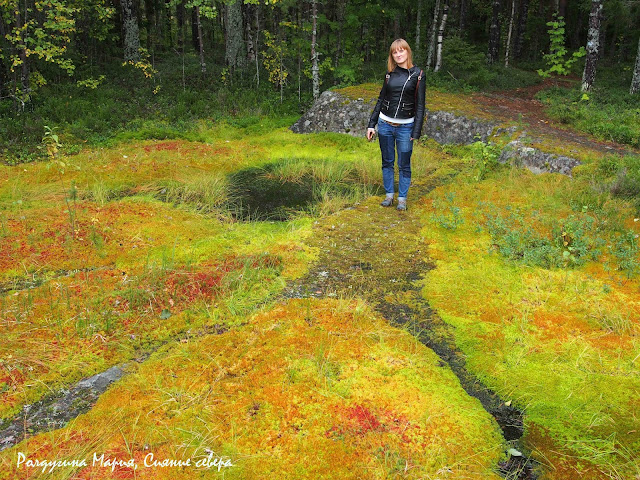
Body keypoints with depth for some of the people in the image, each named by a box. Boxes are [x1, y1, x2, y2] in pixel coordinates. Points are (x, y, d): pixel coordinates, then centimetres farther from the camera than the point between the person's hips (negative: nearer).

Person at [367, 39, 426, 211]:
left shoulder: (417, 74, -4)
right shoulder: (390, 73, 6)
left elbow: (420, 105, -5)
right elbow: (381, 99, 12)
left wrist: (416, 132, -10)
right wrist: (371, 124, 8)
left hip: (405, 127, -3)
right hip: (385, 124, 3)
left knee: (404, 165, 4)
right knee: (387, 162, 11)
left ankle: (402, 198, 17)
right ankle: (389, 195, 23)